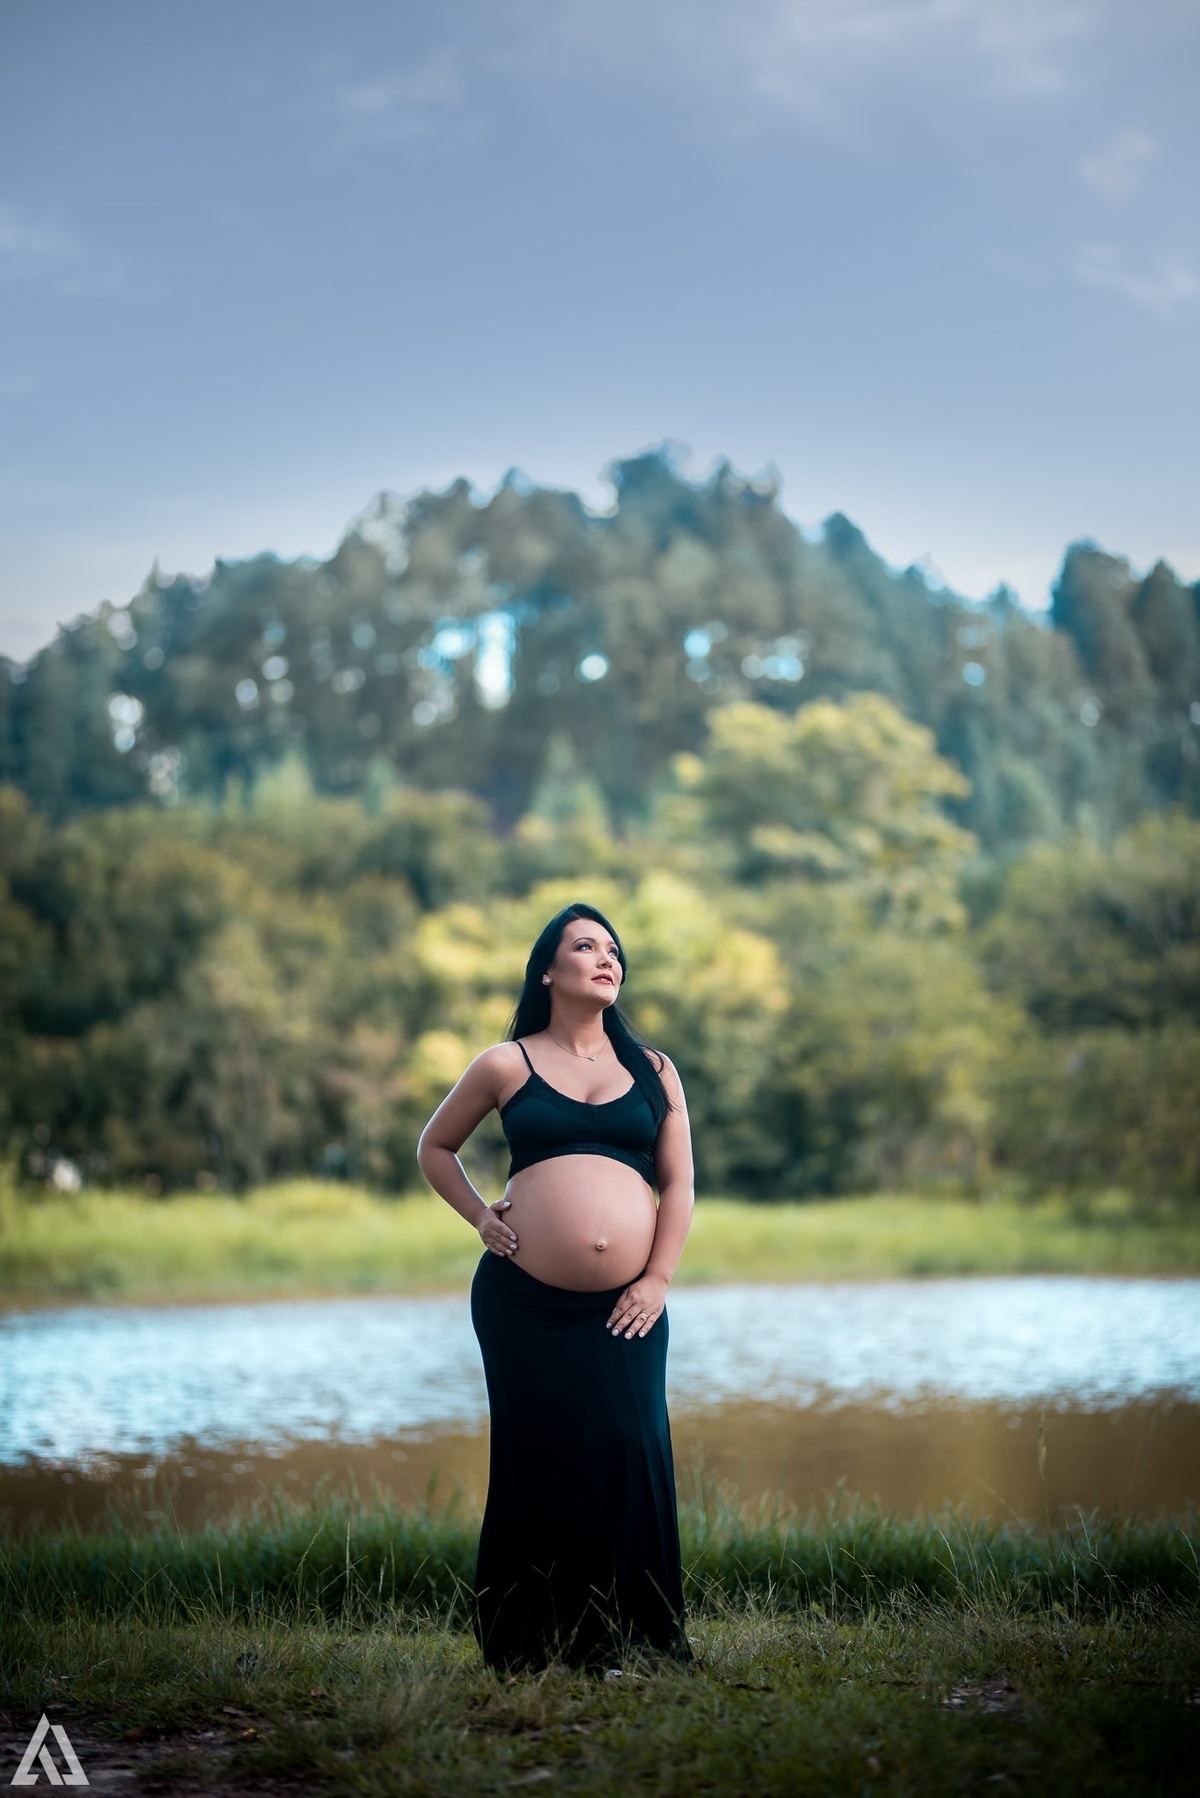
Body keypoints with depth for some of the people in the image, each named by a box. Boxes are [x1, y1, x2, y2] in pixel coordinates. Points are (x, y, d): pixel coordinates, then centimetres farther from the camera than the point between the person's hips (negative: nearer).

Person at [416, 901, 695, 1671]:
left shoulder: (653, 1071, 12)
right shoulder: (507, 1065, 7)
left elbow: (679, 1183, 8)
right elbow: (436, 1147, 20)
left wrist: (658, 1280, -2)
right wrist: (479, 1215, 5)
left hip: (624, 1311, 2)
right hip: (523, 1302, -1)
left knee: (631, 1455, -6)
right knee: (541, 1462, -1)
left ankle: (636, 1635, 1)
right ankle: (534, 1643, 7)